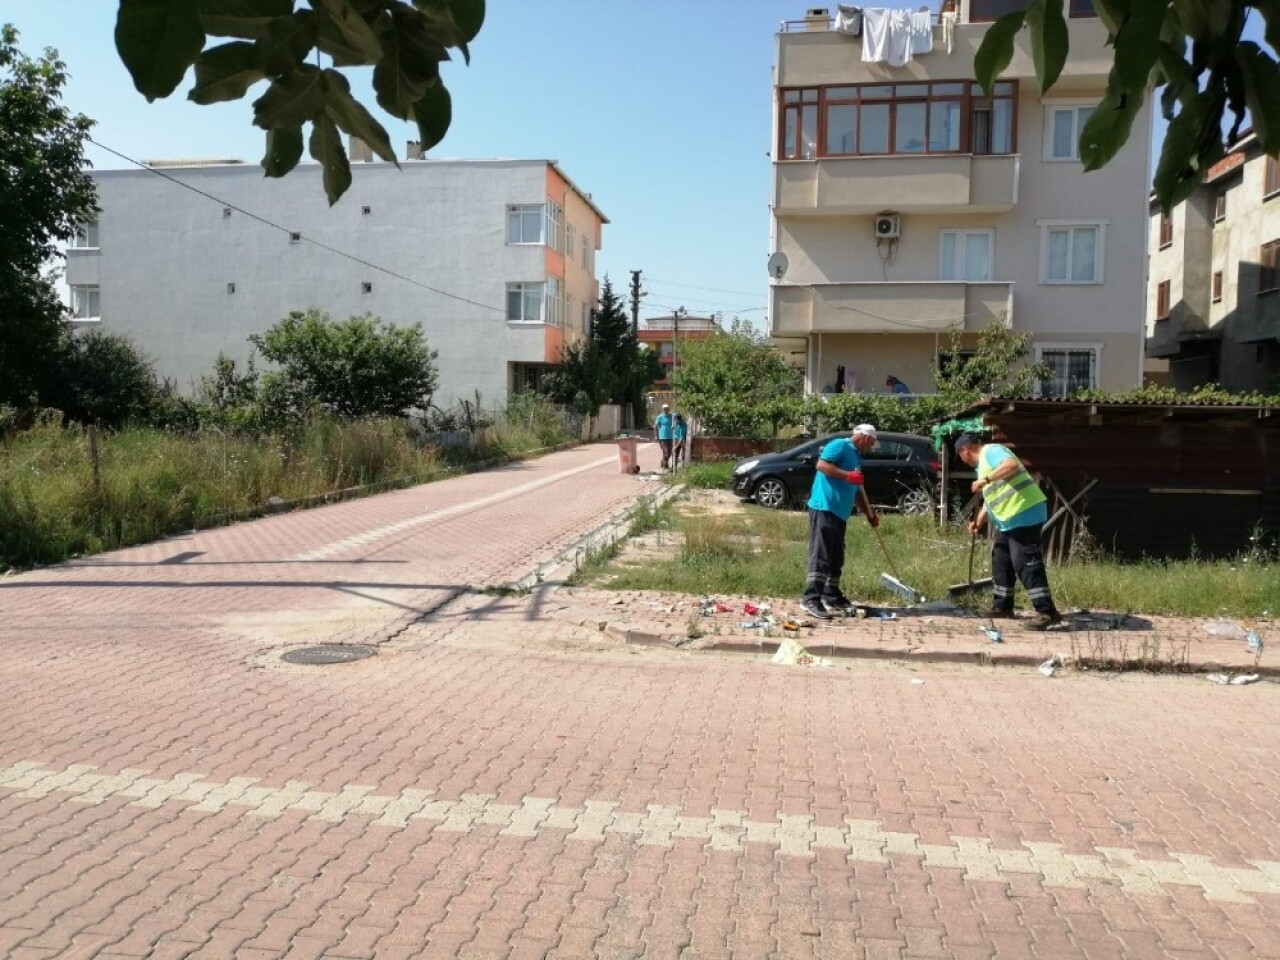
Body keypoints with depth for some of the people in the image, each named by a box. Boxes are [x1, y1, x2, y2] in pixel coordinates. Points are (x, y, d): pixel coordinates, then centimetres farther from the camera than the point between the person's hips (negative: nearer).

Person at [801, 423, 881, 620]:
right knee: (820, 556, -13)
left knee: (836, 558, 14)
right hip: (824, 508, -10)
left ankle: (832, 597, 23)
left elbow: (858, 490, 31)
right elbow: (821, 464, -19)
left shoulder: (856, 457, 24)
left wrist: (870, 513, 31)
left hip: (840, 513, 10)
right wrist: (848, 475, -21)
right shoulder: (840, 445, -4)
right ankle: (811, 600, -16)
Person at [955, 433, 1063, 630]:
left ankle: (1047, 612, -13)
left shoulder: (991, 451, -9)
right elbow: (991, 497, 29)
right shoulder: (984, 461, 23)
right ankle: (1002, 606, 26)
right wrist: (979, 521, 26)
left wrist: (985, 479, -27)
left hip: (1024, 514, -11)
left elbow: (1012, 464, -30)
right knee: (1001, 561, 17)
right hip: (1009, 519, 11)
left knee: (1025, 563, -13)